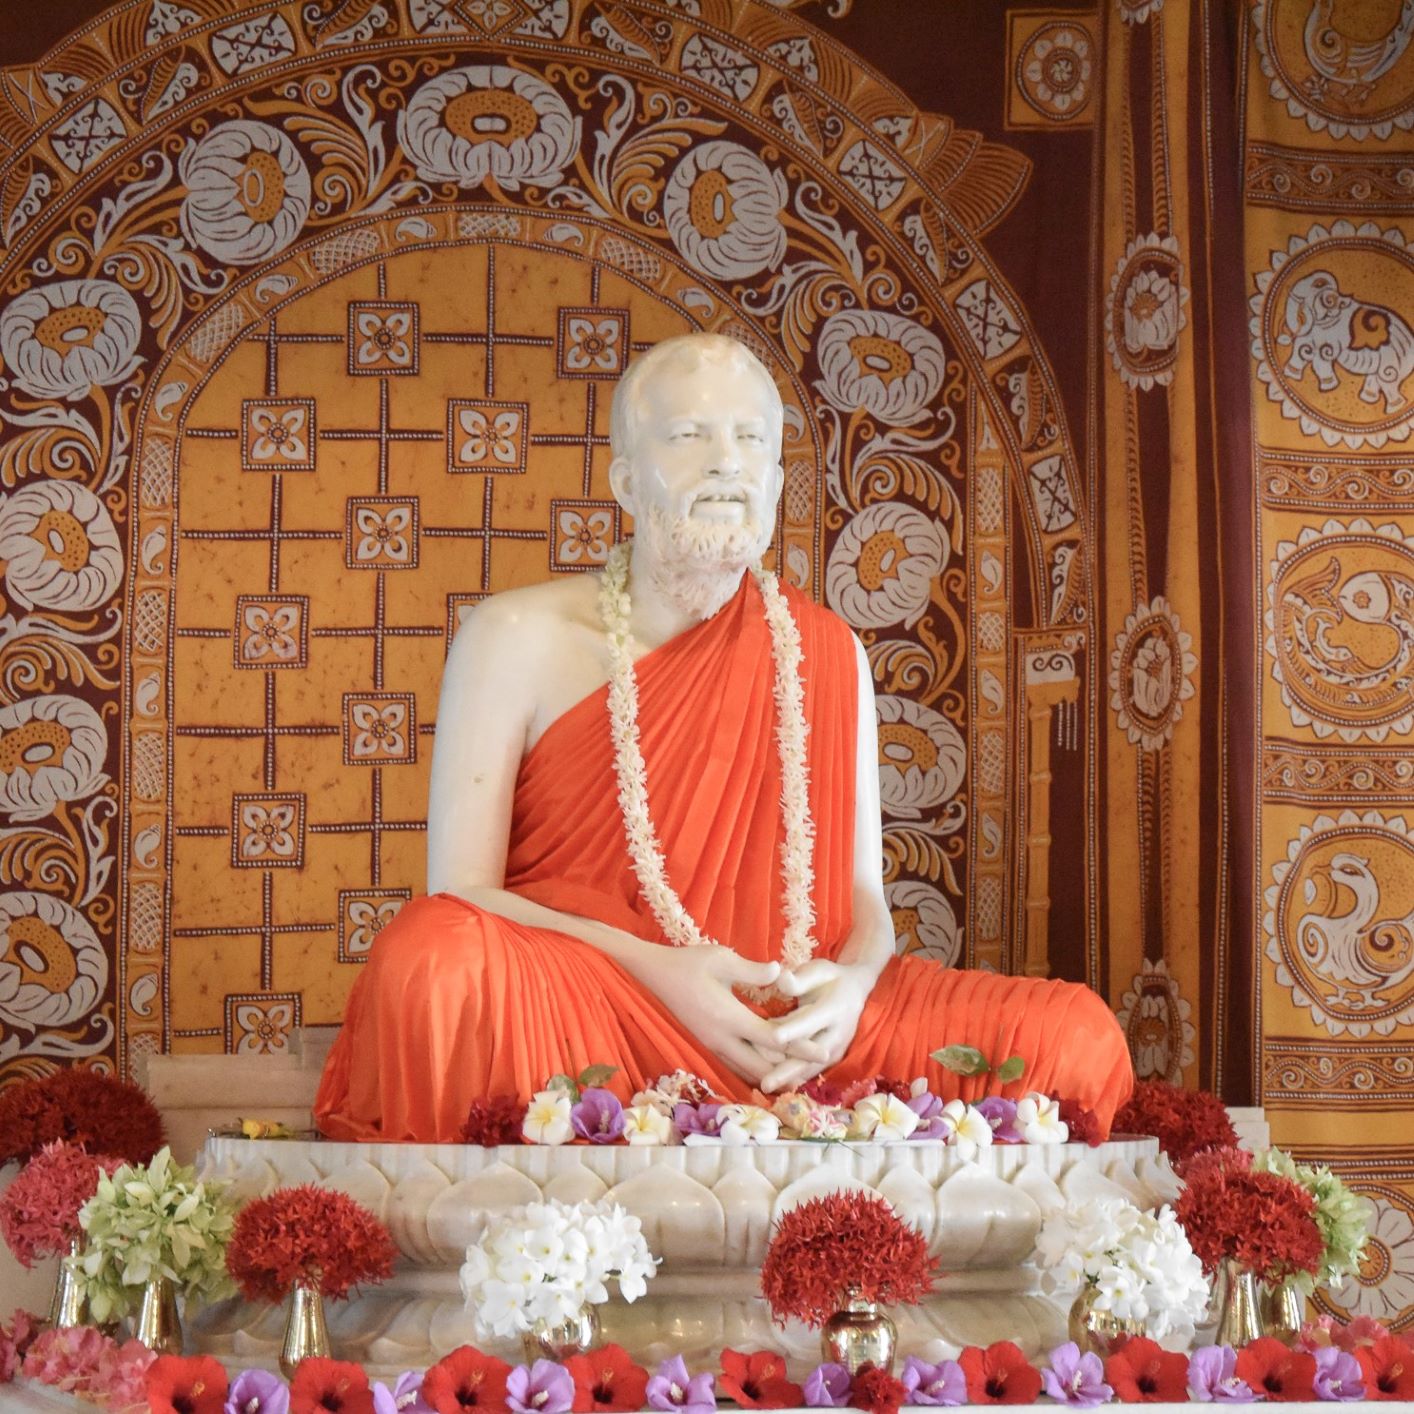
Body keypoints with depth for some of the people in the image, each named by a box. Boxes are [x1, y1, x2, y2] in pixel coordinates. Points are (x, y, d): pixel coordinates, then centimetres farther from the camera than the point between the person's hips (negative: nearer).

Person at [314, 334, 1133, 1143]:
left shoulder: (827, 656, 10)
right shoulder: (520, 641, -1)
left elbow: (864, 895, 12)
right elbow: (459, 894, -5)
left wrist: (850, 981, -14)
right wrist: (655, 971, -19)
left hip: (794, 1039, 2)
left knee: (1076, 1035, -19)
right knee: (435, 959, -37)